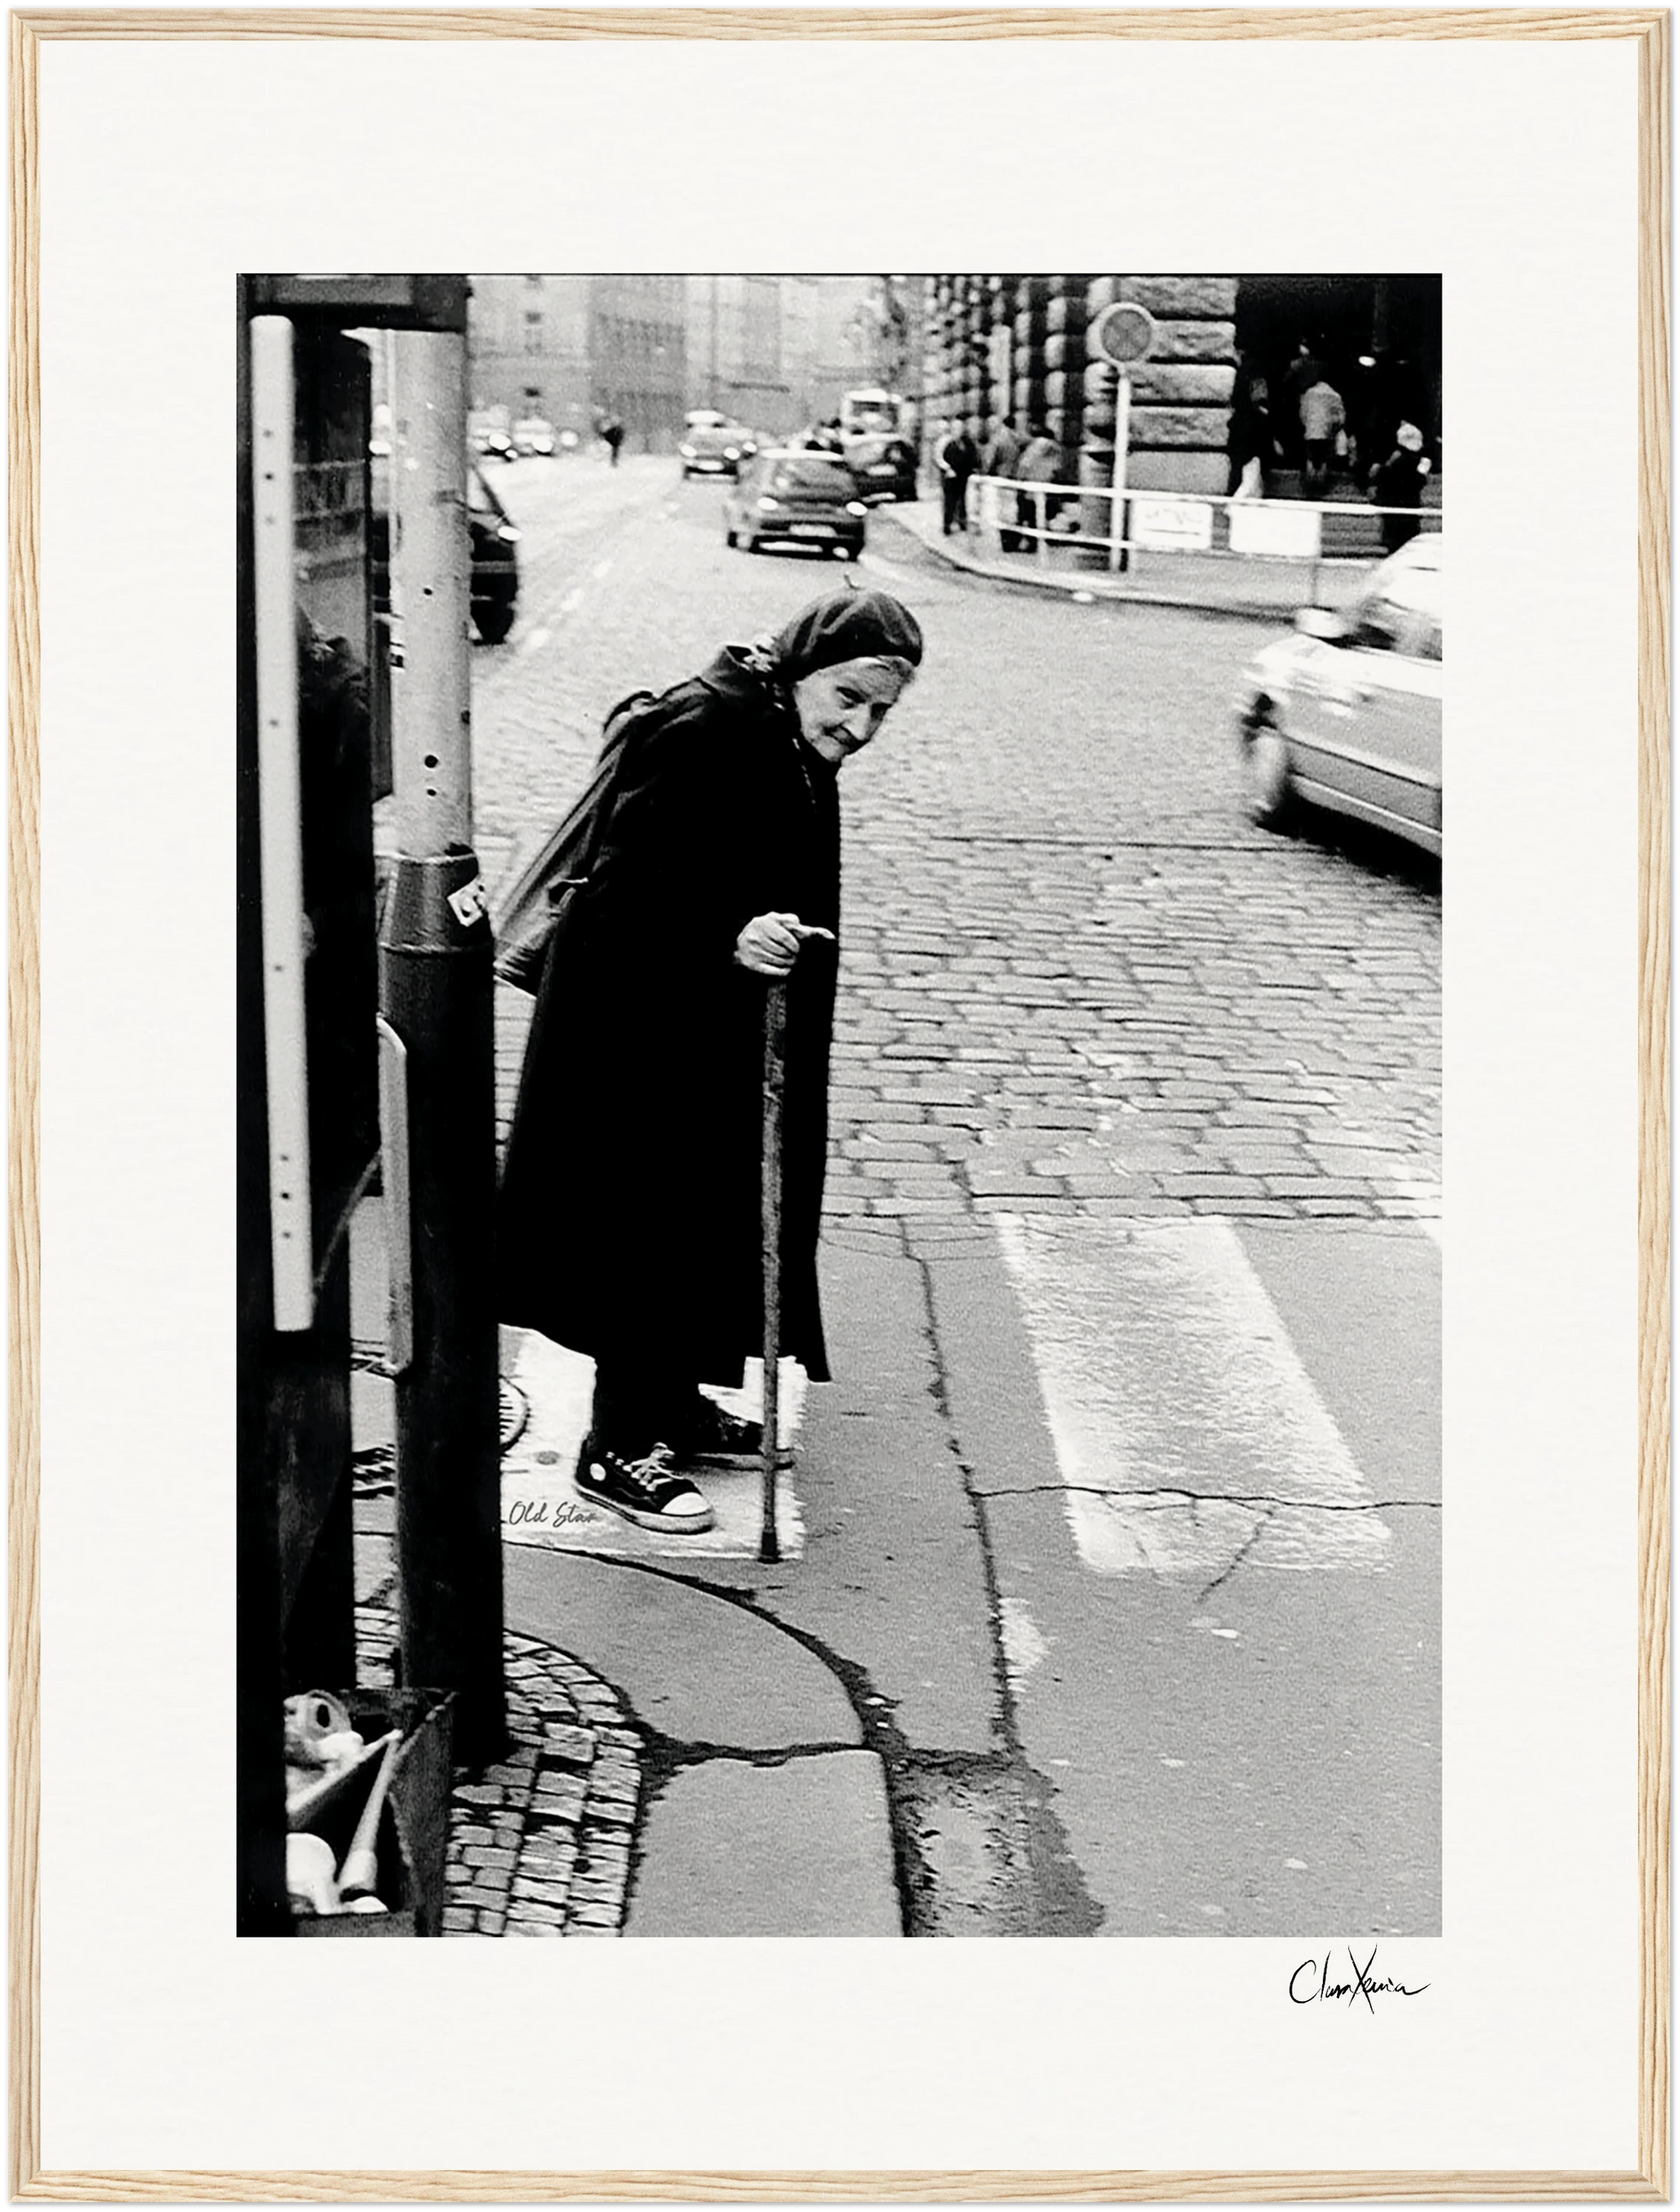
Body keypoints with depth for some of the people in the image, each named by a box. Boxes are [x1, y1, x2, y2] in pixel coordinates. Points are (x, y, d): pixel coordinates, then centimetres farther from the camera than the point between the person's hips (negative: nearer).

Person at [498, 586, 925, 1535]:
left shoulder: (797, 752, 8)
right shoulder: (701, 732, -22)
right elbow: (631, 890, -26)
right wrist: (729, 939, -37)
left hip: (722, 1038, 10)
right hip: (644, 1036, -10)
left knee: (714, 1219, 18)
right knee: (653, 1229, -3)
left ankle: (674, 1404, 33)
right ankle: (619, 1447, 8)